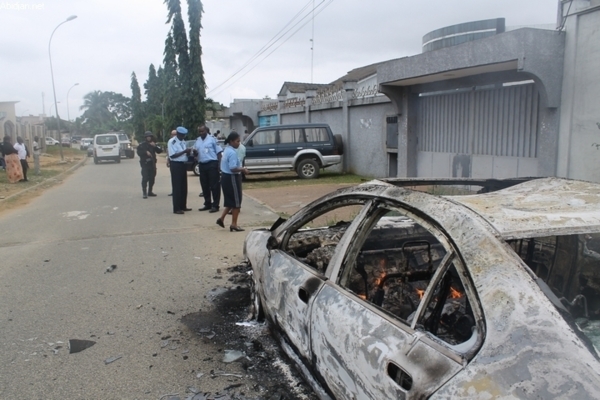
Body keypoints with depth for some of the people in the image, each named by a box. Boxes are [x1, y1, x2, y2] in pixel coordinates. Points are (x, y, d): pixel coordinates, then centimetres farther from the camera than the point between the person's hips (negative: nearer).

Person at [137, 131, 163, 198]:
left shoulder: (153, 144, 13)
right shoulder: (142, 145, 3)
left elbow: (160, 151, 3)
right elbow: (139, 152, -6)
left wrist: (155, 146, -11)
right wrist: (146, 152, -17)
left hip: (152, 163, 4)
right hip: (145, 164, -4)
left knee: (152, 178, 7)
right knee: (145, 178, -12)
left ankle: (150, 191, 17)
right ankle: (144, 192, -13)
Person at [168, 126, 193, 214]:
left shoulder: (183, 141, 13)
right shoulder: (172, 141, -11)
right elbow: (172, 155, -18)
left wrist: (188, 152, -5)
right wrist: (184, 151, -23)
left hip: (183, 164, 8)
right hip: (176, 165, -8)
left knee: (184, 187, 12)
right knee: (177, 187, -6)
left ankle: (183, 206, 22)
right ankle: (176, 208, -2)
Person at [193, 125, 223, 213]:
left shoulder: (212, 139, -4)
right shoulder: (197, 140, 13)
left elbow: (218, 152, -5)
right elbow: (195, 152, 20)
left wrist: (219, 164, -12)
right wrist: (194, 151, -5)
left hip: (212, 164, -6)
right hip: (202, 165, 6)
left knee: (214, 185, -3)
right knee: (204, 186, 11)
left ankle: (215, 205, 1)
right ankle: (207, 204, 22)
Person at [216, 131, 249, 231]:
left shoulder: (227, 150, 12)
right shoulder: (232, 153, -20)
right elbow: (233, 168, -28)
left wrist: (240, 168, 12)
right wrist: (243, 169, -13)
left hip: (226, 177, 10)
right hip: (231, 178, -10)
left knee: (230, 201, 20)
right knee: (236, 202, 1)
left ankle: (221, 219, 20)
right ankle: (234, 224, 8)